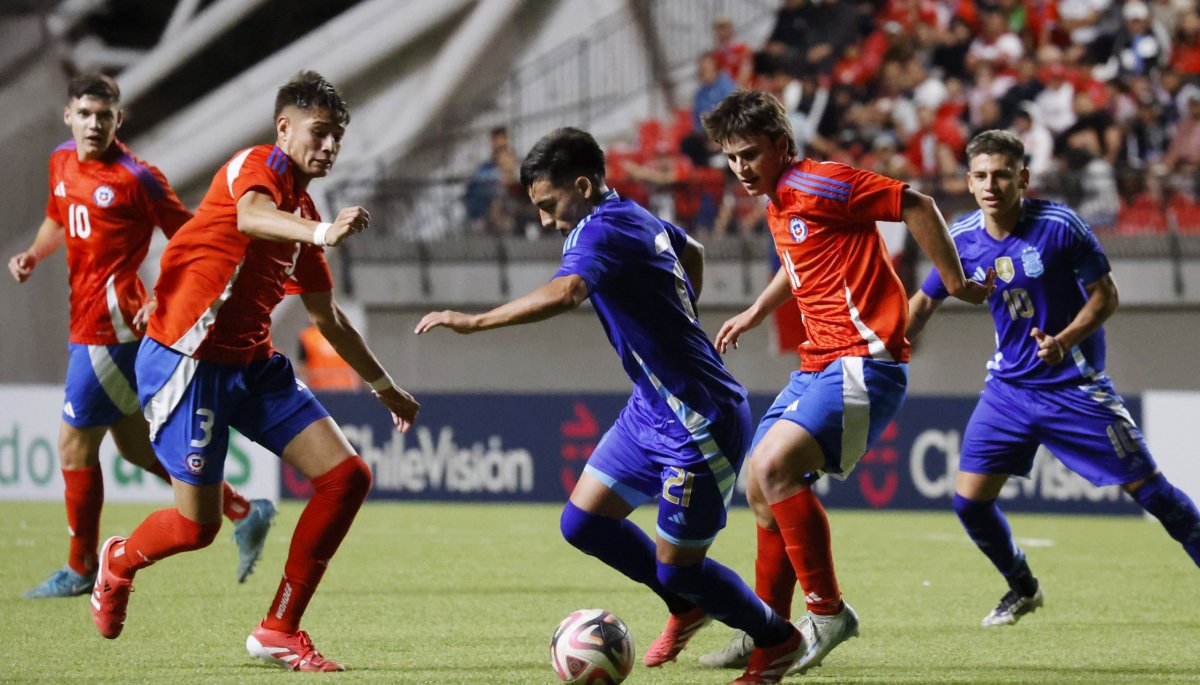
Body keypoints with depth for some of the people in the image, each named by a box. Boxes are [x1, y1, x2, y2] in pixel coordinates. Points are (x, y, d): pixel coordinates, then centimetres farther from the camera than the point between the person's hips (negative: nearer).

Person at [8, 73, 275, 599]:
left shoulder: (135, 178, -13)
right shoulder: (61, 163, 9)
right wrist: (33, 255, 8)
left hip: (112, 327, -8)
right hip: (89, 322, 8)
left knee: (75, 445, -1)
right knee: (137, 447, 14)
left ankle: (80, 570, 13)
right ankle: (244, 512, 23)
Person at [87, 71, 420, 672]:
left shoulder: (303, 212, 16)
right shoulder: (258, 166, -10)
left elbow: (326, 316, 29)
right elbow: (251, 216, -37)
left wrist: (384, 387, 34)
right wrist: (321, 233, -56)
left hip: (252, 364, 8)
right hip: (186, 360, -8)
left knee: (346, 476, -6)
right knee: (197, 525, -6)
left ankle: (278, 631, 1)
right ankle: (119, 561, 31)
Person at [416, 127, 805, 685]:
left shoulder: (602, 231, -22)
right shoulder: (638, 219, 7)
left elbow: (564, 292, -43)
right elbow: (692, 252, 28)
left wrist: (475, 321, -42)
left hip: (699, 425, -9)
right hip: (651, 411, 9)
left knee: (676, 568, 1)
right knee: (583, 522, 9)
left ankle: (778, 639, 23)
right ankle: (686, 607, 28)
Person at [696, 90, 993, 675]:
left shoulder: (821, 184, -13)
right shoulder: (778, 203, 16)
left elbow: (916, 206, -13)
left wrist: (954, 283, -8)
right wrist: (755, 313, 38)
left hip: (864, 359, -10)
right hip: (817, 363, 10)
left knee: (774, 466, -24)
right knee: (762, 491, 10)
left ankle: (827, 613, -17)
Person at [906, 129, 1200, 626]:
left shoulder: (1059, 226, -17)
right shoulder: (963, 238, -4)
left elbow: (1105, 295, -10)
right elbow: (925, 302, 11)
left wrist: (1063, 342, -26)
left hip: (1075, 386, -4)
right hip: (1009, 386, 4)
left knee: (1146, 487, -5)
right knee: (969, 500, -1)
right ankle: (1022, 588, 23)